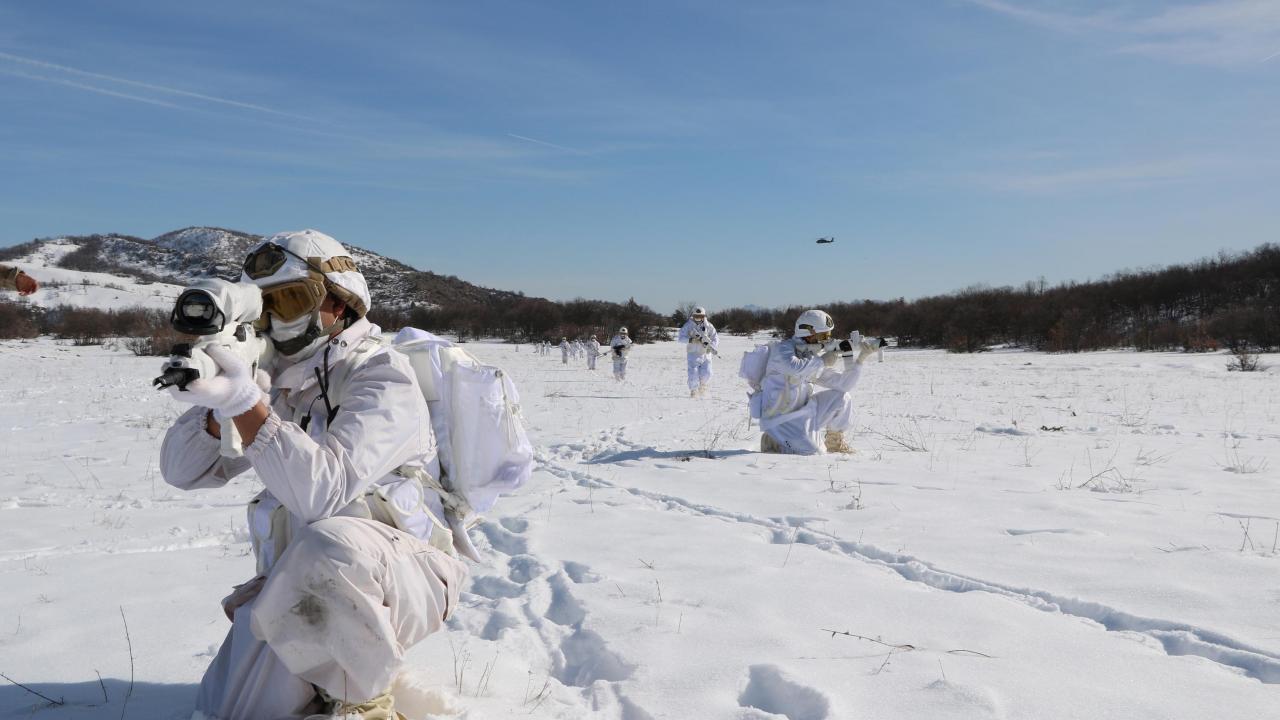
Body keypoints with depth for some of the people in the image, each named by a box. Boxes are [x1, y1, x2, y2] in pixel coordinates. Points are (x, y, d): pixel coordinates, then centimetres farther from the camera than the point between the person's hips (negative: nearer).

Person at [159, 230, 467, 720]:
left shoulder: (383, 378, -14)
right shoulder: (274, 380, 7)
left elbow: (323, 493, -28)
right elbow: (182, 471, 4)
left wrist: (246, 405, -35)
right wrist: (220, 404, -15)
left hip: (394, 577, -6)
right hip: (295, 588, 7)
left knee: (328, 546, -38)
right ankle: (331, 681, 23)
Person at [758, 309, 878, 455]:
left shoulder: (815, 360, 7)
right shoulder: (783, 348, -14)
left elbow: (843, 384, 6)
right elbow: (795, 368, -37)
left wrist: (860, 358, -3)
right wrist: (822, 361, -23)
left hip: (803, 413, 8)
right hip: (780, 420, -8)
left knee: (842, 398, 2)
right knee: (812, 456, -20)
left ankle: (835, 442, 20)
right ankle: (773, 442, 2)